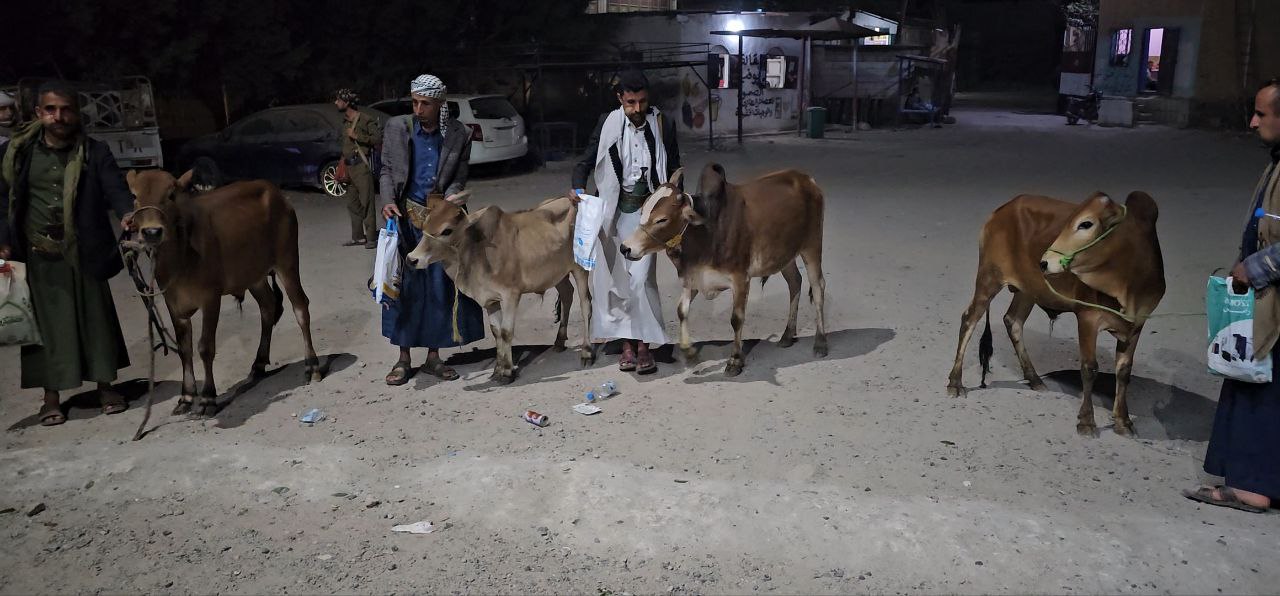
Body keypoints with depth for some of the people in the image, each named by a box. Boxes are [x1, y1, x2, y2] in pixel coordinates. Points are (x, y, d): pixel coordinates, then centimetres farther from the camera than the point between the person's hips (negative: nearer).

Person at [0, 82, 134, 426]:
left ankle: (105, 387, 22)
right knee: (47, 322, 7)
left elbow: (116, 188, -14)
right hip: (37, 255, 1)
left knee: (95, 317, 7)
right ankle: (51, 397, 17)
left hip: (82, 253, -1)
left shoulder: (94, 153, -3)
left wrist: (127, 213, -36)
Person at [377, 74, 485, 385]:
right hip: (406, 218, 0)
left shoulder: (458, 135, -2)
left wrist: (447, 201, -19)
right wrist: (388, 201, -13)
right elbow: (387, 170, 4)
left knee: (441, 287, 4)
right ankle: (403, 359, 14)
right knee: (405, 287, 2)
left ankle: (433, 356, 19)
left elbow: (459, 179, 1)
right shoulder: (396, 128, -1)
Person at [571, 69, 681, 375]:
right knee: (616, 277, 5)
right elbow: (586, 162, 4)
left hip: (647, 208, -1)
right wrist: (579, 189, -14)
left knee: (640, 277, -11)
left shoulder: (663, 124, -1)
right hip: (614, 209, 1)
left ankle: (643, 343, 0)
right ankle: (627, 342, 16)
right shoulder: (608, 123, -2)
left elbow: (673, 169, 8)